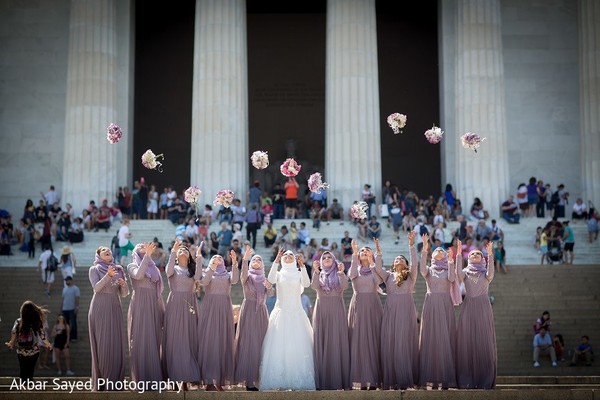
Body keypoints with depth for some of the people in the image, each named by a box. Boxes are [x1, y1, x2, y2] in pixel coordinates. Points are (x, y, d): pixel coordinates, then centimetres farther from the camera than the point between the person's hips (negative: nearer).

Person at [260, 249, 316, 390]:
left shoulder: (299, 274, 10)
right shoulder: (279, 274, 8)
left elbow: (306, 284, -11)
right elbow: (271, 280, -14)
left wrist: (302, 265, -21)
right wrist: (276, 261, -21)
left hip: (296, 313, 1)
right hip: (281, 313, -1)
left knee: (298, 346, -4)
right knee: (279, 346, -6)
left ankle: (298, 380, -1)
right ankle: (279, 381, -4)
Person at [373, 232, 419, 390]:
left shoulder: (410, 275, 12)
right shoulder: (388, 275, 17)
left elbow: (414, 263, -4)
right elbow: (378, 268, 0)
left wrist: (411, 245, -11)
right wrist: (378, 252, -9)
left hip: (406, 310, -2)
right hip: (390, 310, 2)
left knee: (405, 342, -6)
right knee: (389, 343, -3)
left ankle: (405, 379, -4)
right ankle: (391, 380, -2)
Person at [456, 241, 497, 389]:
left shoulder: (485, 272, 12)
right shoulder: (465, 272, 14)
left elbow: (490, 275, -12)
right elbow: (459, 275, -10)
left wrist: (490, 254, -20)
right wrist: (458, 254, -17)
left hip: (483, 309, -1)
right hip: (468, 308, 1)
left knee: (484, 343, -5)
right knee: (467, 343, -4)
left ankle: (486, 380, -3)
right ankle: (466, 380, -3)